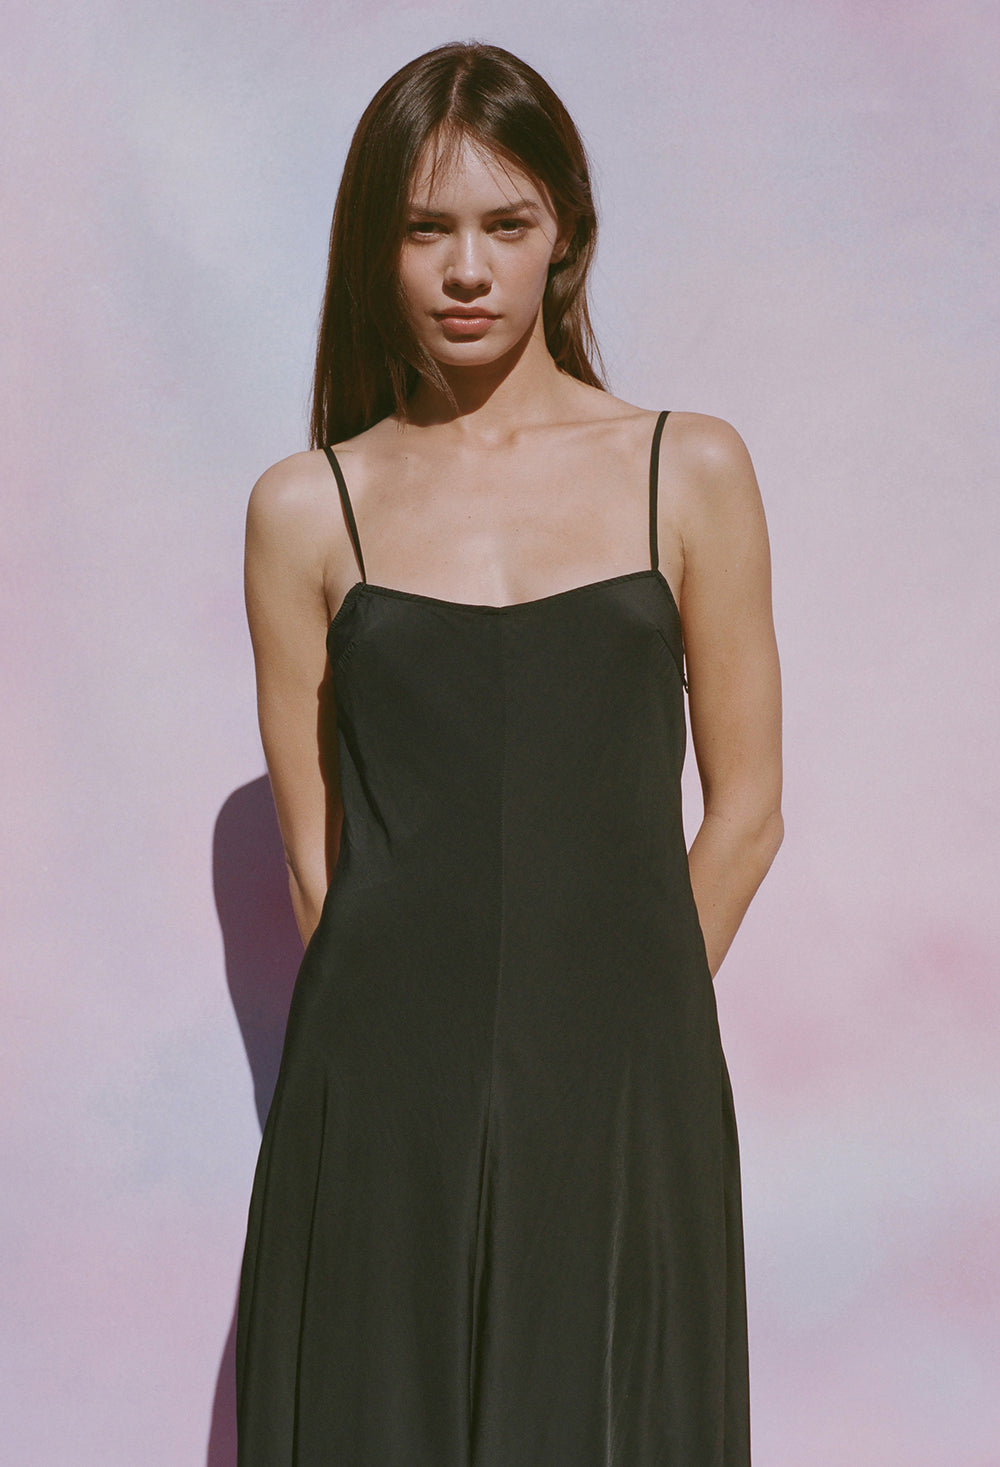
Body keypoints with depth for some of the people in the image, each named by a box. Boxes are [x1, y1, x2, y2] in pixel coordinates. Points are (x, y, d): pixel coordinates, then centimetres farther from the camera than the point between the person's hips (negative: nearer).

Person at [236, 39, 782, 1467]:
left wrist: (621, 1027, 4)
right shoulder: (307, 507, 4)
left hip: (625, 1092, 0)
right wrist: (418, 1039, 1)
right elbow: (315, 848, 4)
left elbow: (745, 811, 5)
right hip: (388, 1087, 0)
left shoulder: (690, 471, 4)